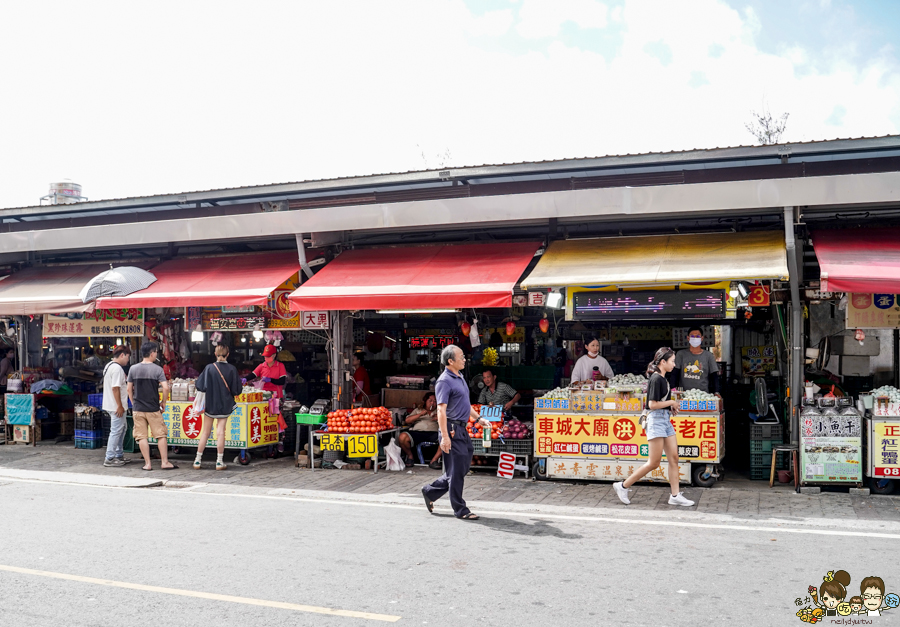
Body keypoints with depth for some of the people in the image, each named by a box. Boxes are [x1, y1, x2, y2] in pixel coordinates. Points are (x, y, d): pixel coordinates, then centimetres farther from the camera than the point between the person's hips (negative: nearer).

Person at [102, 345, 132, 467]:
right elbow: (115, 388, -23)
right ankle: (109, 459, 0)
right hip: (116, 406, -11)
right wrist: (120, 406, -21)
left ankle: (119, 455, 26)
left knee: (122, 427, 19)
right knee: (116, 431, -5)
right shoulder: (117, 368, -19)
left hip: (110, 404, 11)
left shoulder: (109, 366, 14)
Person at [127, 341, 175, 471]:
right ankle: (165, 462, 9)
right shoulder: (157, 369, -8)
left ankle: (147, 464, 7)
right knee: (161, 435, 7)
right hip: (153, 409, -2)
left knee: (142, 437, 6)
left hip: (138, 408, 2)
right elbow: (165, 387, -15)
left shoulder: (133, 369, 1)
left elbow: (129, 389, 6)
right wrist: (163, 402, 0)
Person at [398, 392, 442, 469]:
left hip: (433, 433, 0)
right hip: (417, 432, 0)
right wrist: (420, 414, 0)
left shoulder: (438, 412, 30)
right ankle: (410, 456, -3)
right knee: (403, 436, -32)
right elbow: (407, 420, 11)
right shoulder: (418, 411, 28)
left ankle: (434, 461, -22)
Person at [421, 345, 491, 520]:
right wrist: (445, 437, -24)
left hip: (462, 429, 10)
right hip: (452, 429, -10)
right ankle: (460, 510, 9)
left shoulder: (460, 378, 16)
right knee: (456, 471, -1)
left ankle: (430, 491, 26)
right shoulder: (444, 381, -14)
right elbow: (441, 410, -19)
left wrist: (479, 418, 21)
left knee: (463, 467, 14)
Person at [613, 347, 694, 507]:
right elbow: (652, 404, -20)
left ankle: (675, 495, 12)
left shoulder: (662, 378, 13)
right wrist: (672, 402, -9)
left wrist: (671, 407, 9)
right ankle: (623, 486, 4)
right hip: (656, 420, -10)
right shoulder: (656, 379, -16)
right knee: (654, 463, -5)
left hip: (666, 419, 10)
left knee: (674, 458, 7)